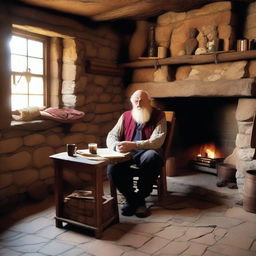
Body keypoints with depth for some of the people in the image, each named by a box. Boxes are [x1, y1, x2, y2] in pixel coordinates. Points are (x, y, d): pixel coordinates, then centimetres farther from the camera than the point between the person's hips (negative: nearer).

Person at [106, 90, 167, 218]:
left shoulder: (159, 116, 1)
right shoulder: (126, 116, 14)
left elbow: (157, 141, -13)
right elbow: (111, 136, 9)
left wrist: (133, 145, -27)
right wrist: (117, 146, -17)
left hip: (147, 152, -2)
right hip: (127, 154, 3)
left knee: (151, 157, -37)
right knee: (112, 165, -28)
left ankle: (140, 199, -19)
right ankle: (131, 197, -8)